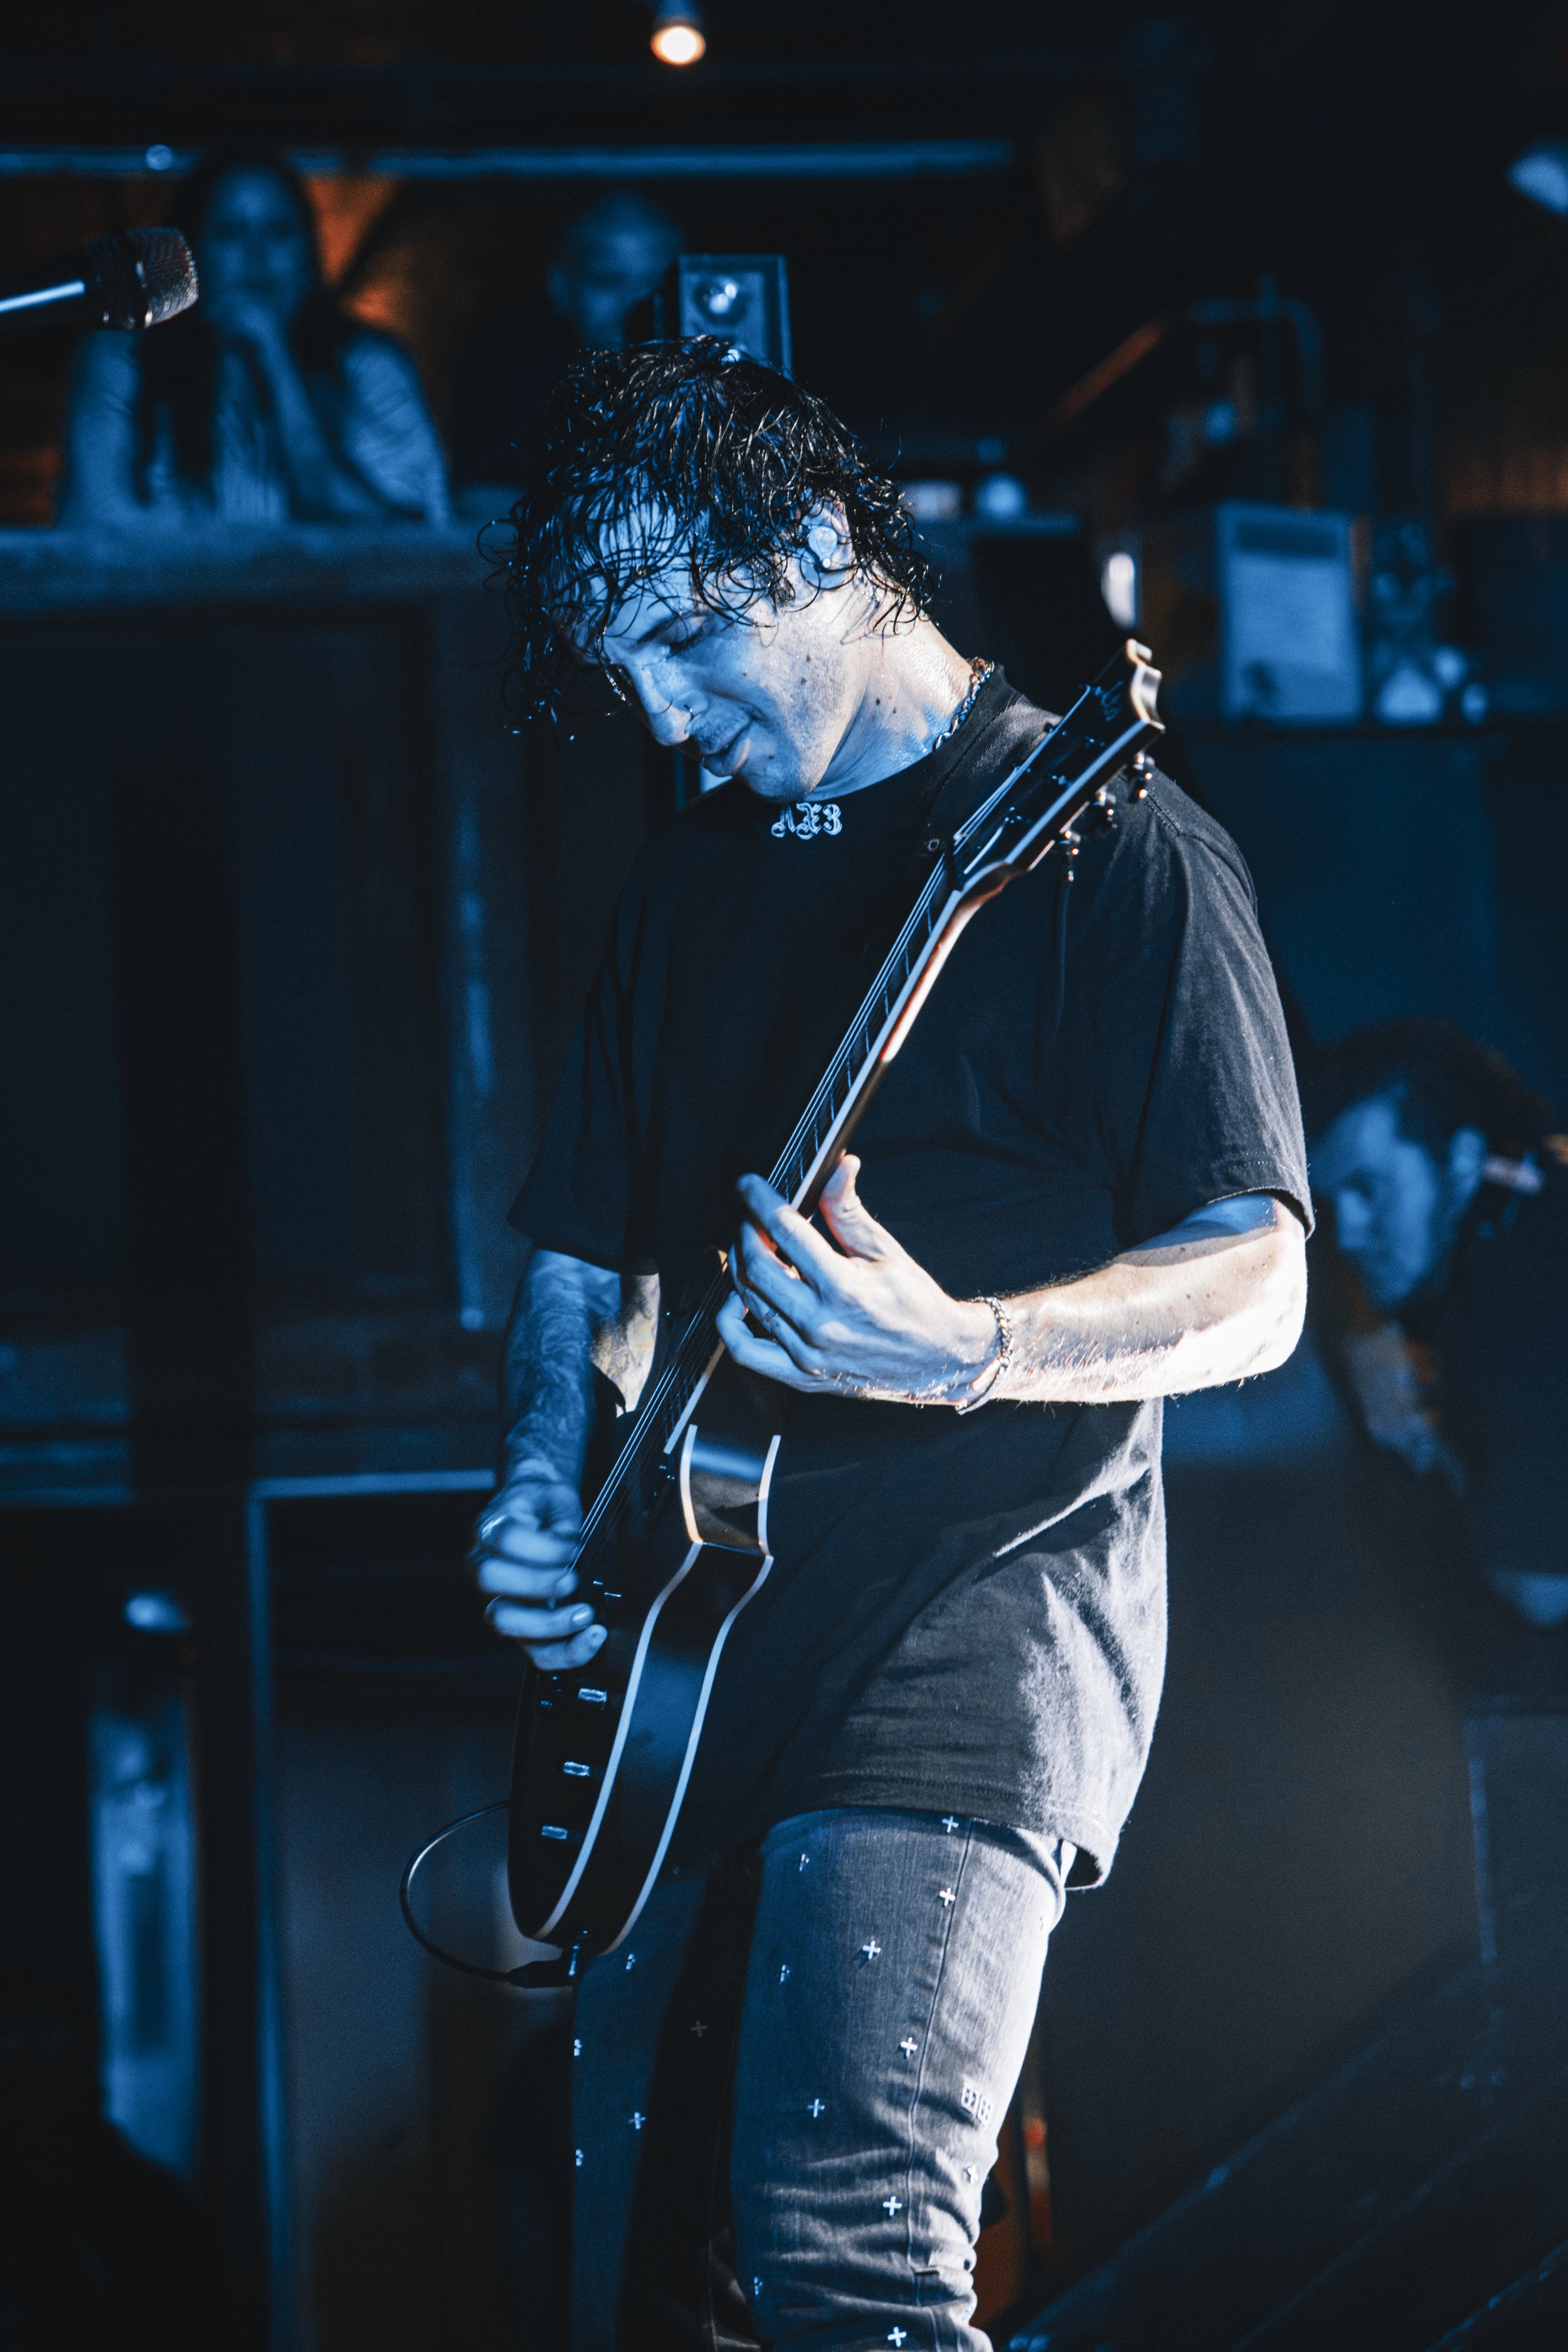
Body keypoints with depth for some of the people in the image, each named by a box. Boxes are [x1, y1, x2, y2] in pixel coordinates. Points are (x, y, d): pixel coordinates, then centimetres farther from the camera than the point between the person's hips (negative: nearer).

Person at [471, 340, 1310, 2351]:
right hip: (680, 1640, 8)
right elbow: (590, 1246, 24)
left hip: (980, 1608, -7)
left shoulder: (1100, 840, -5)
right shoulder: (691, 873, 17)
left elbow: (1255, 1283, -11)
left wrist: (960, 1353, -28)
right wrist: (546, 1486, 4)